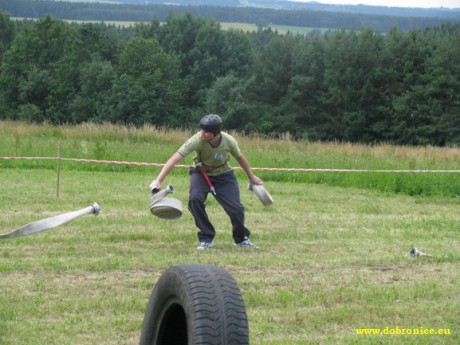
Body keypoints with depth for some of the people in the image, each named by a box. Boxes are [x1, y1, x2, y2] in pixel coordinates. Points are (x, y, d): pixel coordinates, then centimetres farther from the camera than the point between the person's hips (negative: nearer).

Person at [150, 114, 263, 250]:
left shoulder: (229, 141, -25)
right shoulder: (197, 140, -32)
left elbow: (240, 157, -3)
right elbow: (175, 158, -38)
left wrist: (251, 177, 11)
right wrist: (159, 180, -47)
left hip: (223, 174, 1)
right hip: (200, 173, -1)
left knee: (236, 209, -11)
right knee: (195, 199, -28)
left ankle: (242, 239, 21)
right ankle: (206, 239, -9)